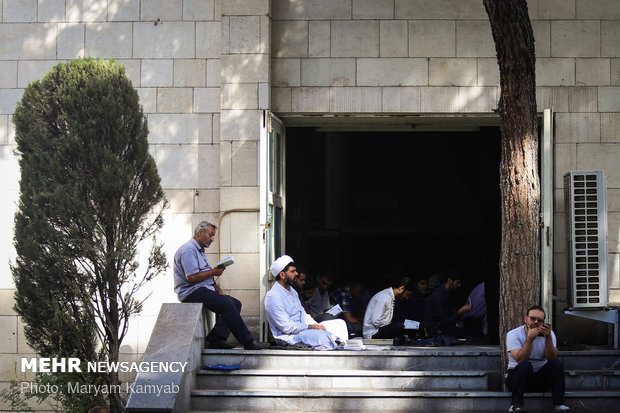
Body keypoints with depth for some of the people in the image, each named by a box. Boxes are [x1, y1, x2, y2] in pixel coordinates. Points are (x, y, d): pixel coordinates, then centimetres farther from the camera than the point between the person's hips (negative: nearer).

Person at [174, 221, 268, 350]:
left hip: (203, 290, 11)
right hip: (191, 293, -11)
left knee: (235, 304, -2)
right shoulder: (188, 249, -10)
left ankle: (215, 339, -14)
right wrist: (214, 272, -11)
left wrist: (219, 291, 11)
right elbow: (191, 277, -21)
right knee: (226, 304, -26)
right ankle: (248, 342, -24)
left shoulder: (199, 250, 24)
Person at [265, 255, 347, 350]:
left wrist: (316, 325, 3)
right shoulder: (273, 296, -16)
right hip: (288, 336, -10)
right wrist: (310, 327, -14)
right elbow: (287, 327, -20)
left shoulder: (292, 291, 16)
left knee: (340, 323, 3)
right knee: (321, 335, -36)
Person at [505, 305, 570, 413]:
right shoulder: (513, 334, -10)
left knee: (557, 363, -21)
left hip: (540, 378, 3)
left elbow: (551, 358, -15)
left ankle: (558, 404, -22)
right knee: (526, 365, -34)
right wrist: (530, 338, -31)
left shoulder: (549, 333, 1)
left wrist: (548, 338, -27)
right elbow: (520, 359, -24)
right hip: (516, 376, -3)